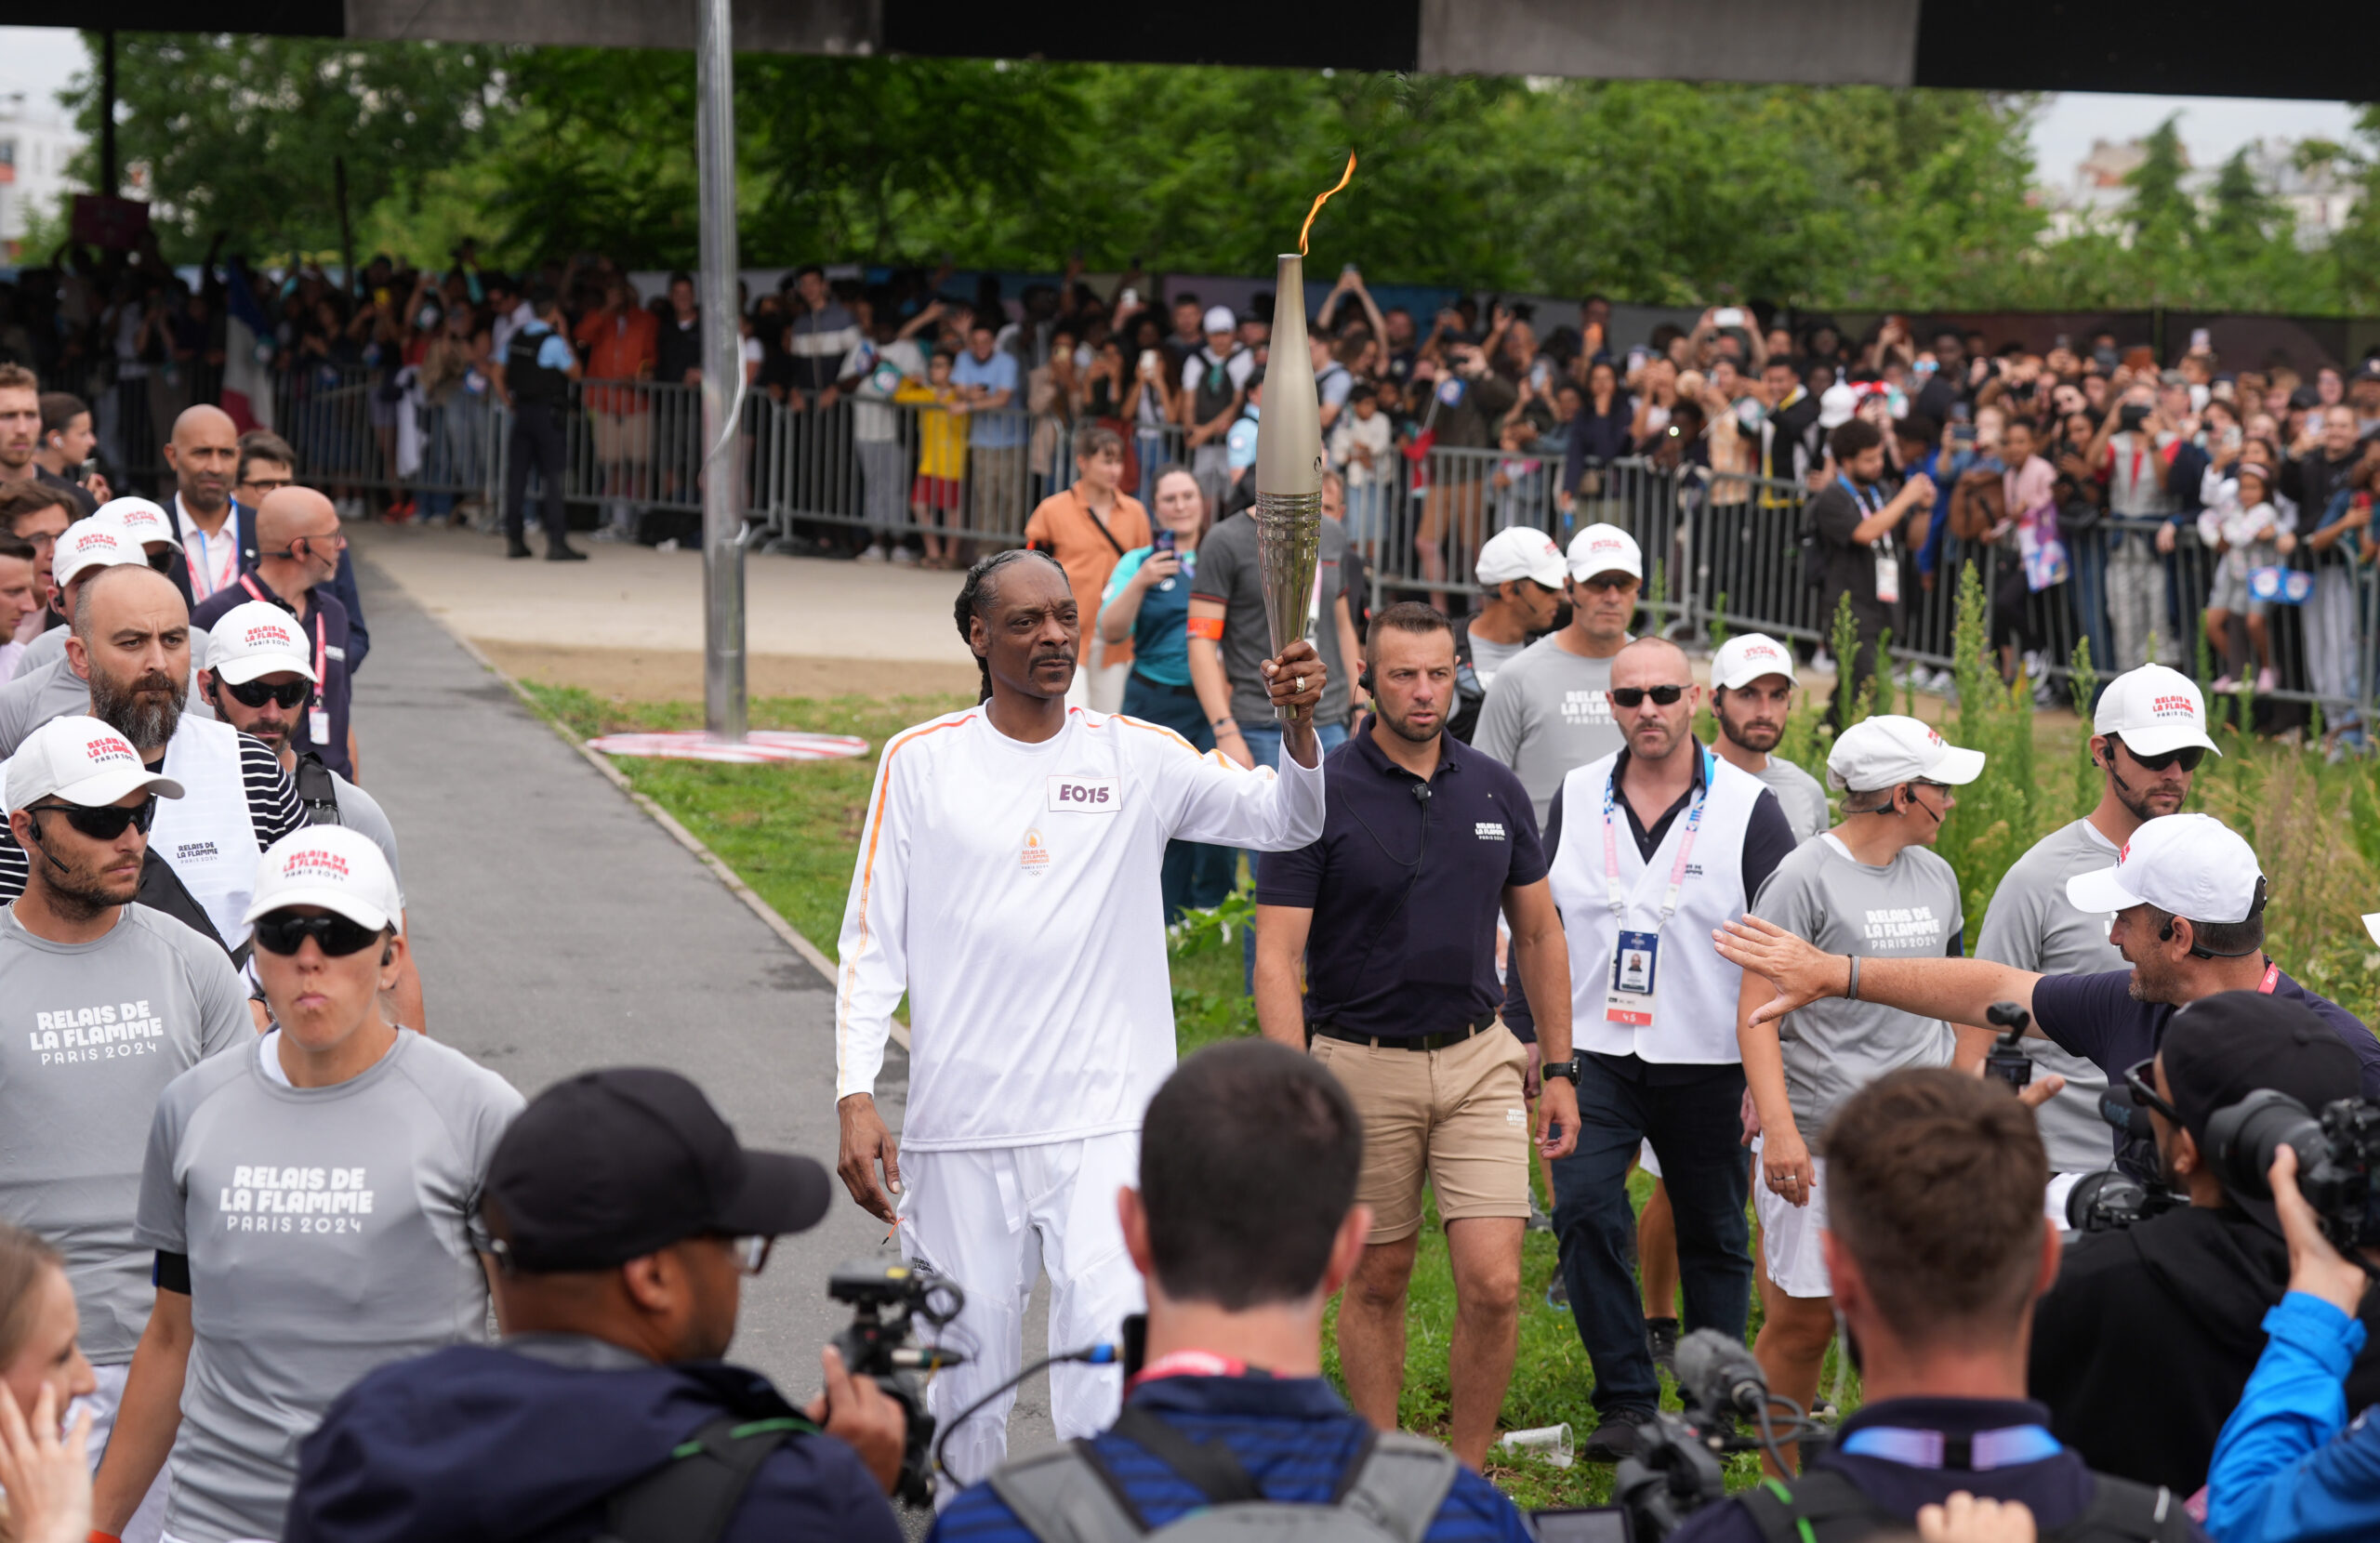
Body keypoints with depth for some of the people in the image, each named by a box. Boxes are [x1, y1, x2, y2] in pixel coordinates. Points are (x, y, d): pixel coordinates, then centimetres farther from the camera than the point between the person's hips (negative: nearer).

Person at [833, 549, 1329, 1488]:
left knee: (1110, 1346, -13)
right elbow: (872, 945, 3)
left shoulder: (1137, 756, 3)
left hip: (1104, 1119, -1)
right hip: (959, 1127, 1)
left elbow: (1286, 822, -2)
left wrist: (1299, 725, -22)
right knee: (968, 1356, 10)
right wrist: (855, 1098, -7)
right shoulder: (919, 762, 2)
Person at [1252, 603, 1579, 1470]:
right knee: (1377, 1280, 10)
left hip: (1479, 1060, 3)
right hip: (1361, 1065, -3)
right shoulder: (1323, 796, -9)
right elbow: (1277, 954, -12)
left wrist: (1559, 1068, 10)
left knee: (1493, 1284, -6)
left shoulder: (1496, 791, 3)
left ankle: (1466, 1474, 11)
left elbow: (1538, 933, 13)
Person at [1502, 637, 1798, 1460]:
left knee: (1714, 1236, 8)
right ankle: (1626, 1400, -3)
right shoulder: (1575, 799, 5)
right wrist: (1522, 1037, 7)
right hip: (1595, 1056, 2)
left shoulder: (1747, 806, -4)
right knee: (1584, 1214, -12)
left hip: (1707, 1063, -2)